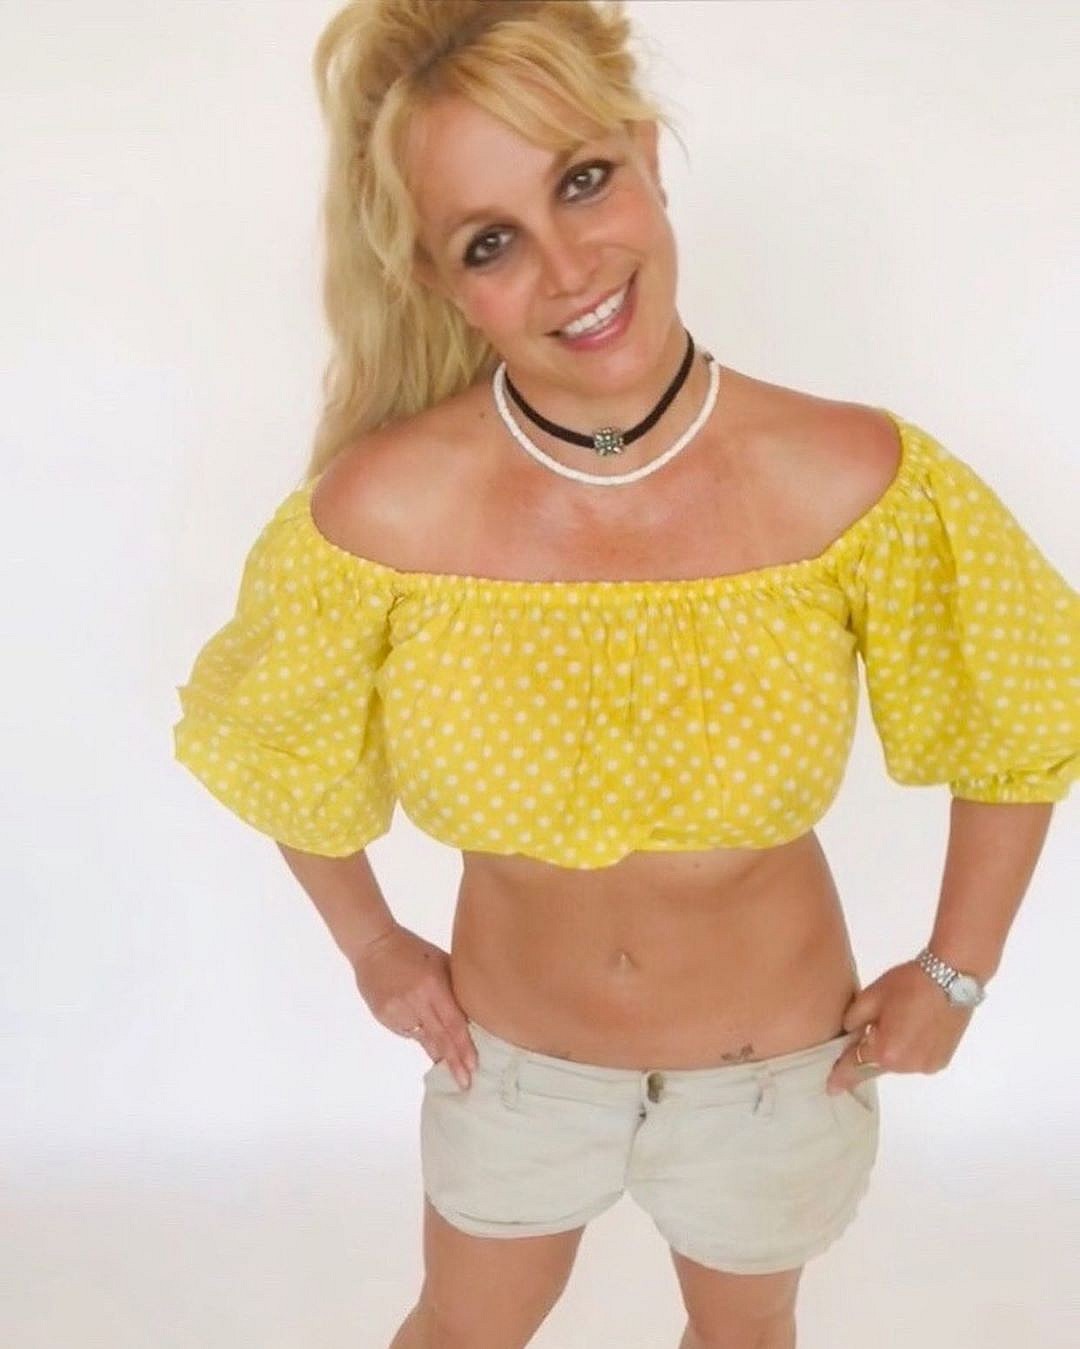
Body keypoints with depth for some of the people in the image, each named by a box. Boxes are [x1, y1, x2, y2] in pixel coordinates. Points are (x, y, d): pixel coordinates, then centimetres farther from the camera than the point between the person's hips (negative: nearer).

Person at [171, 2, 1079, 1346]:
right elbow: (267, 735, -4)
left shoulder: (856, 481, -26)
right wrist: (369, 942, 1)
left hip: (780, 1064, 0)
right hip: (512, 1059, 0)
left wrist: (956, 969, -4)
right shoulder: (381, 513, -26)